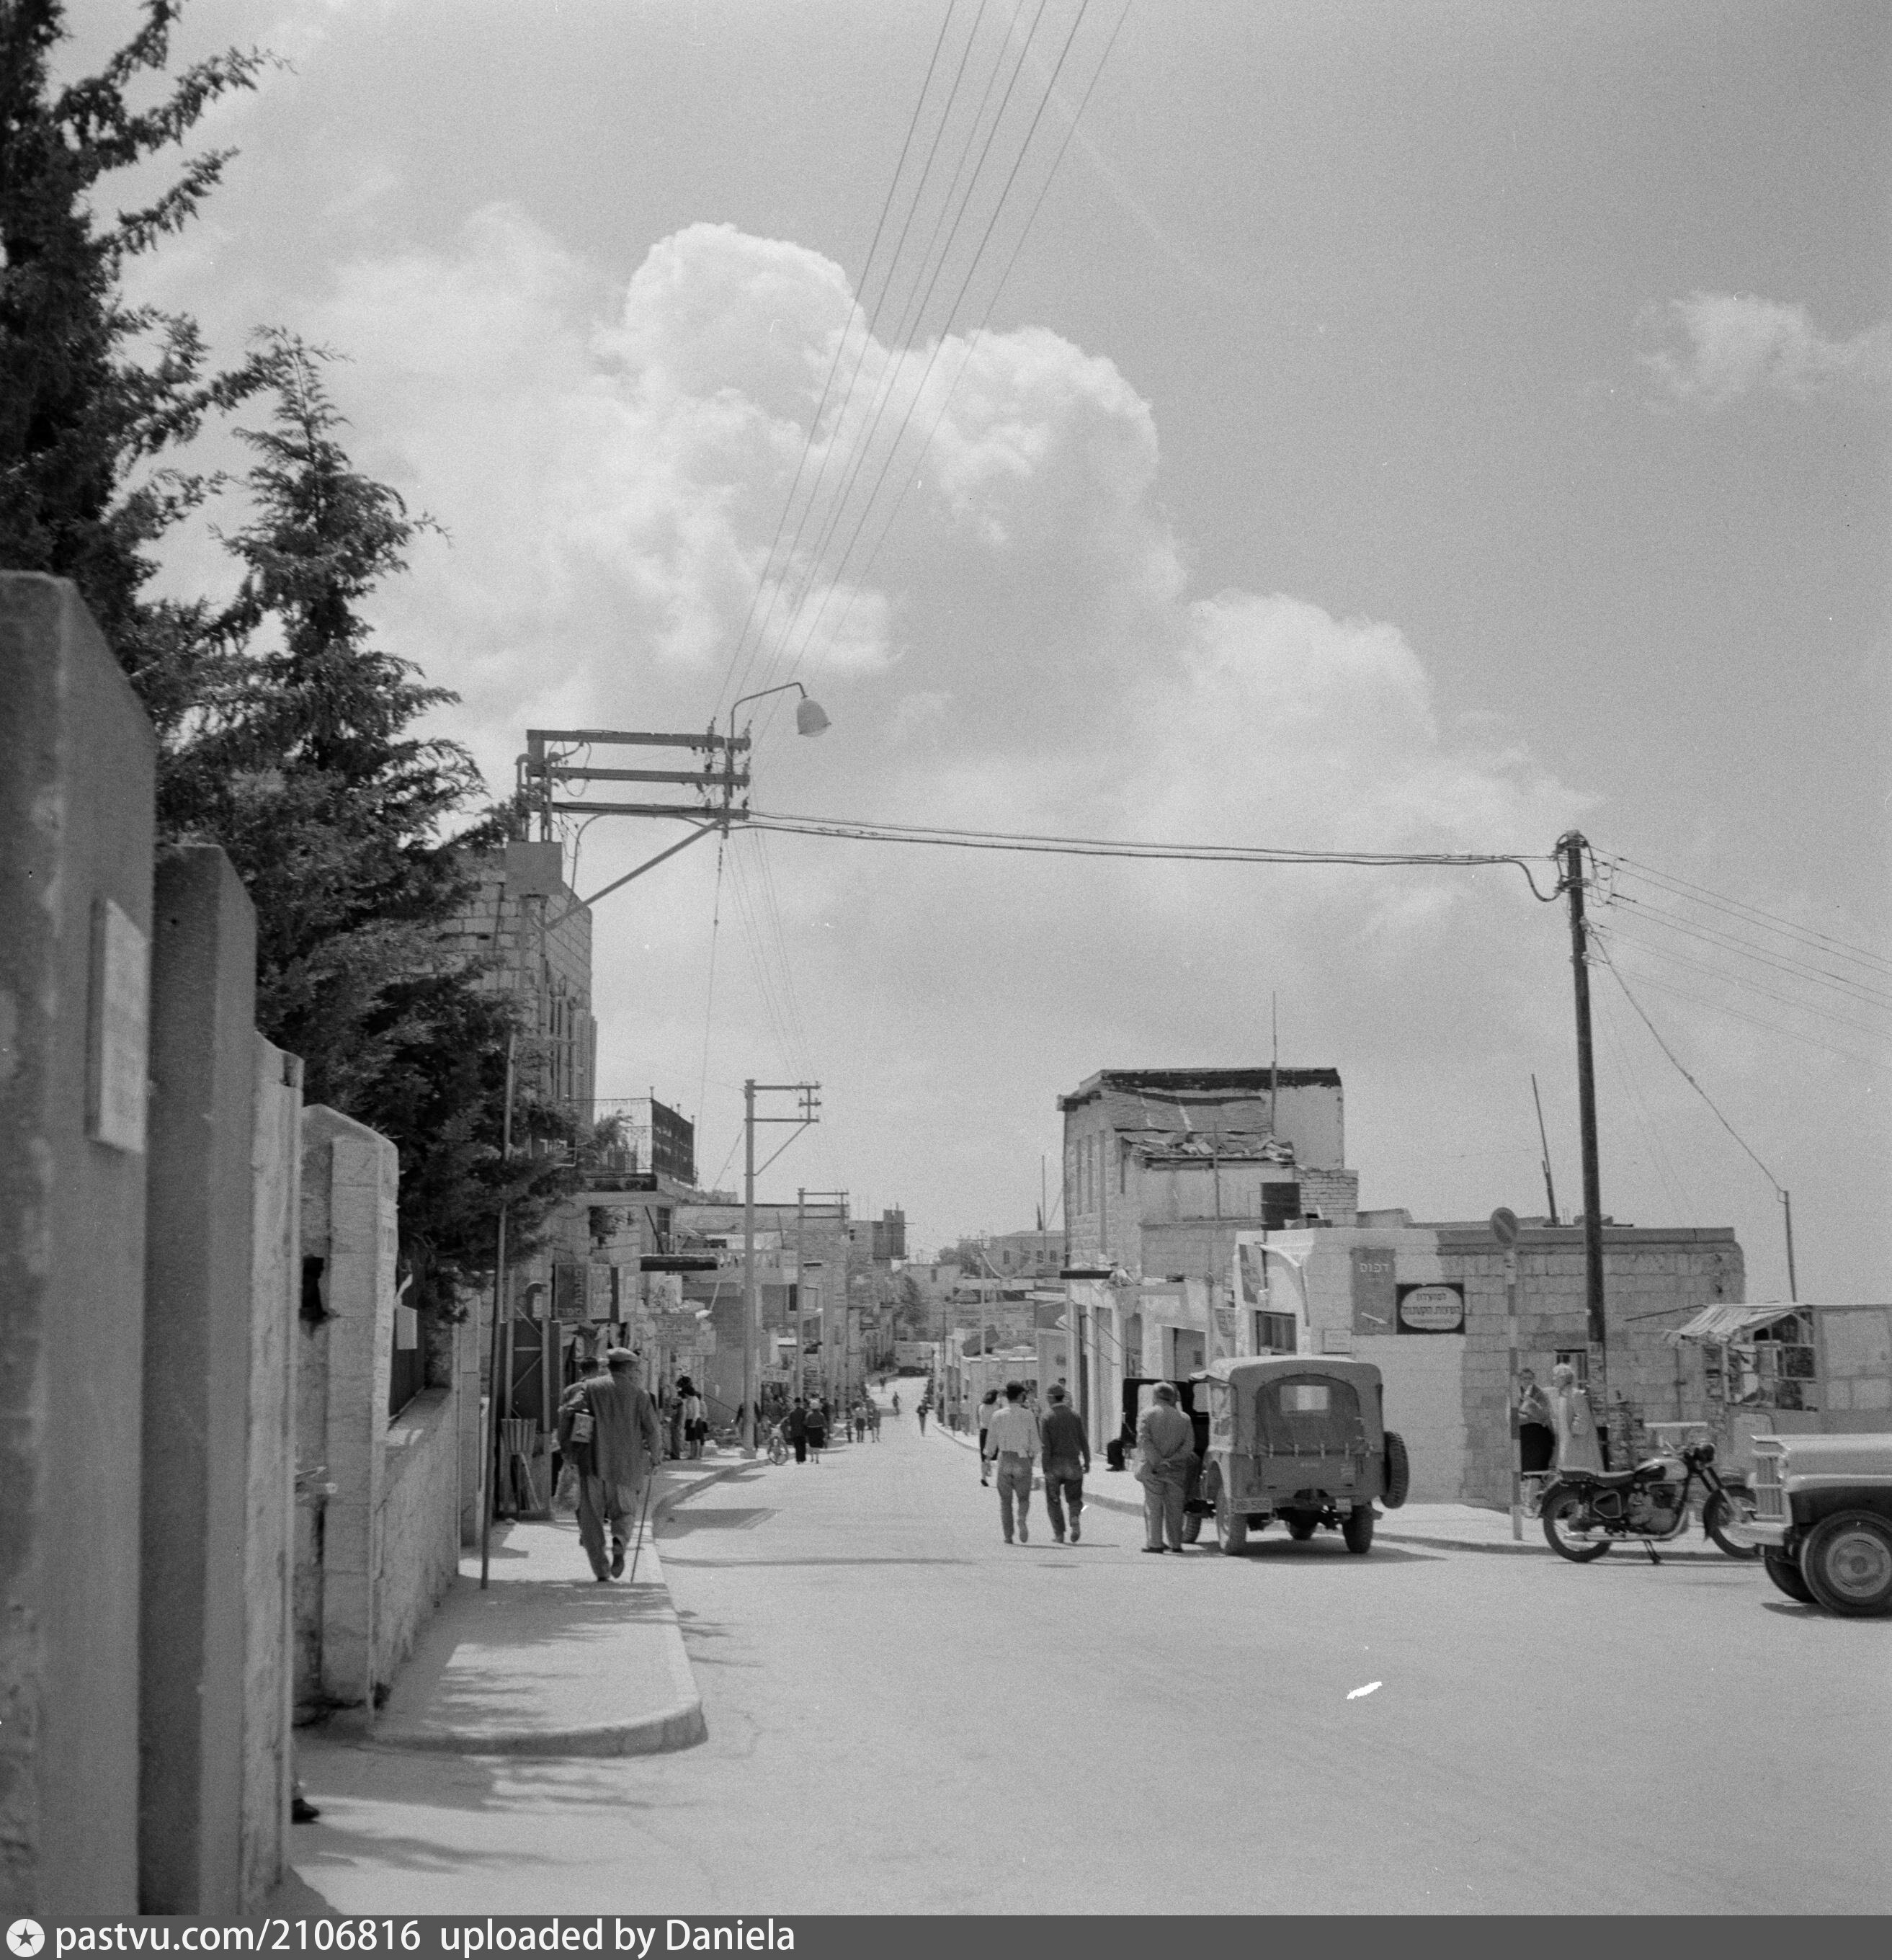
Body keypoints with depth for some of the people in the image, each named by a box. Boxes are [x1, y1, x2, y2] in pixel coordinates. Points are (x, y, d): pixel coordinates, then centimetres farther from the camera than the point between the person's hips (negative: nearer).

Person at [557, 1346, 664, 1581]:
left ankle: (601, 1570, 1)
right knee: (624, 1511, 17)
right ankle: (619, 1541, -14)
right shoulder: (639, 1395, 5)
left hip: (592, 1461, 0)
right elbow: (653, 1431, 3)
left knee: (592, 1516, 7)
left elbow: (567, 1410, -6)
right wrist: (653, 1457, 19)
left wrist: (565, 1443, 6)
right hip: (625, 1465, 0)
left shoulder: (590, 1387, 6)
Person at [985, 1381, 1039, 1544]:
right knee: (1023, 1498, 12)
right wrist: (1031, 1455, 15)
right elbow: (1035, 1443, -3)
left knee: (1005, 1500, 13)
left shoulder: (998, 1416, -2)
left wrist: (992, 1457, 20)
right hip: (1023, 1460, -1)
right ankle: (1022, 1519, -18)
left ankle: (1008, 1535, 7)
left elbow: (991, 1441, 2)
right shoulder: (1027, 1415, -4)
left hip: (1004, 1459, 1)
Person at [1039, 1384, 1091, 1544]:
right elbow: (1083, 1441, 2)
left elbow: (1045, 1445, -11)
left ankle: (1059, 1534, 8)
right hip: (1073, 1463, 2)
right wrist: (1087, 1461, 10)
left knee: (1054, 1501, 11)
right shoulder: (1075, 1415, 3)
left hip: (1054, 1464, -2)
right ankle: (1075, 1518, -17)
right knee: (1074, 1498, 12)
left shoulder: (1046, 1417, -6)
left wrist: (1046, 1468, -11)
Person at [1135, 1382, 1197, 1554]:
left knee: (1153, 1507, 2)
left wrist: (1157, 1462, -15)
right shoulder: (1184, 1418, 7)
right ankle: (1174, 1543, 12)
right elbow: (1189, 1445, -3)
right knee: (1174, 1508, 10)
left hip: (1153, 1469, -3)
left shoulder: (1148, 1414, -2)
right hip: (1176, 1470, 3)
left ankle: (1154, 1543, -1)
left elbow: (1143, 1440, -14)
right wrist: (1171, 1461, -9)